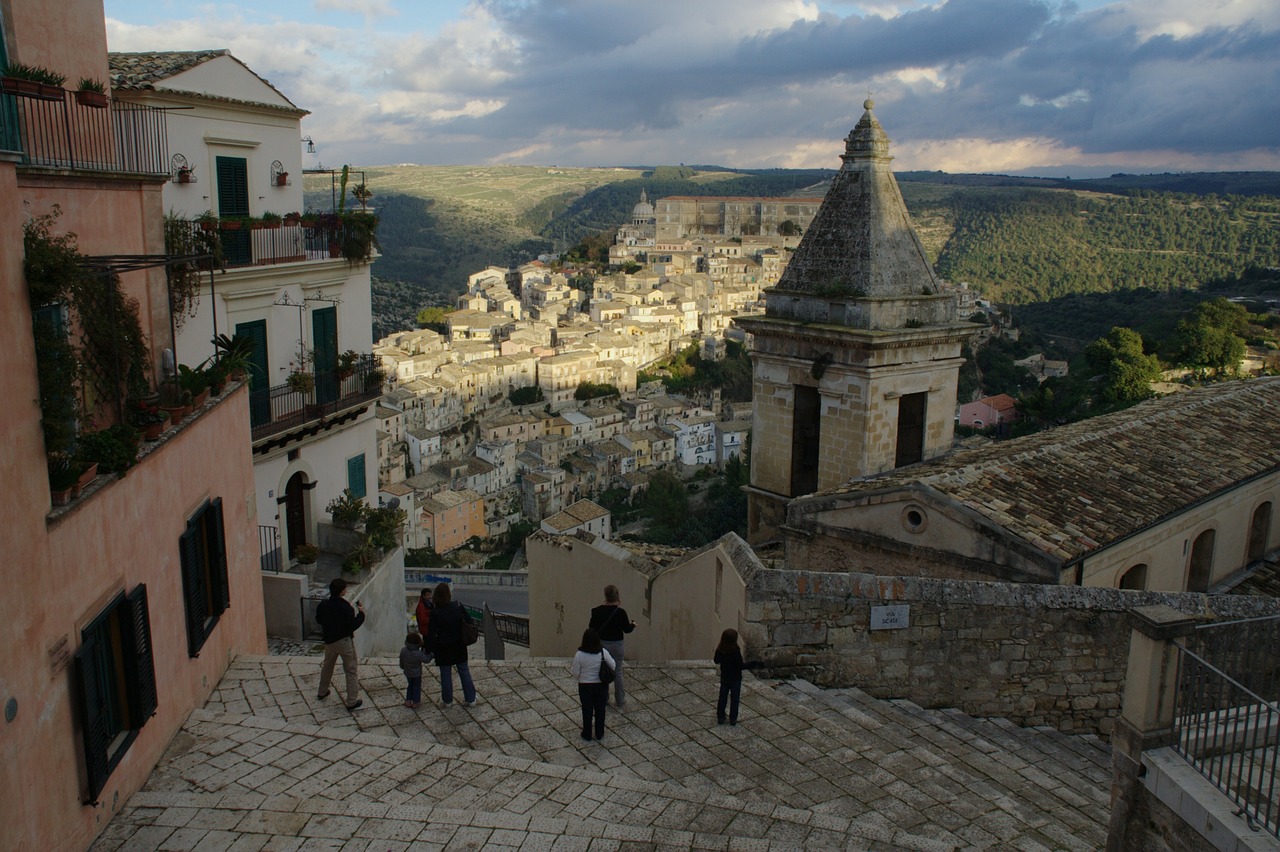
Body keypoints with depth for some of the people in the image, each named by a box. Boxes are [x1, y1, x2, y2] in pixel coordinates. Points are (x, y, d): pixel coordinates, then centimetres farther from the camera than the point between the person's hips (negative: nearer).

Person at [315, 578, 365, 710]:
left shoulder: (323, 605, -7)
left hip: (329, 641, 6)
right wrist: (361, 613, -9)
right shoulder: (345, 607, -24)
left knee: (327, 666, 28)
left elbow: (318, 619, 9)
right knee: (350, 671, 6)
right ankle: (352, 701, 9)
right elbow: (353, 625, -21)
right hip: (345, 641, -6)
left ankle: (322, 693, 45)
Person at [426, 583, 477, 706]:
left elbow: (431, 633, -14)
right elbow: (469, 621, -4)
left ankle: (448, 701, 24)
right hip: (459, 645, 2)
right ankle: (470, 698, 23)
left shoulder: (434, 613, -18)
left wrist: (431, 648, -3)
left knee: (445, 674, 13)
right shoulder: (458, 606, -11)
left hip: (443, 647, -2)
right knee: (464, 671, 15)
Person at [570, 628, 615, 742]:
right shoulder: (603, 652, -16)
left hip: (585, 686, -1)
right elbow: (613, 666, -5)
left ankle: (587, 734, 29)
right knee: (600, 709, 18)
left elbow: (576, 673, -13)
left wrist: (571, 667, 8)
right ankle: (599, 734, 30)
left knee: (587, 710, 16)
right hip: (601, 686, 1)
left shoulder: (579, 655, -20)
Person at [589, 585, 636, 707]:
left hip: (601, 643, 2)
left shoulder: (597, 611, -11)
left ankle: (603, 698, 26)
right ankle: (620, 700, 19)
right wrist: (633, 624, 13)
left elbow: (592, 628, -3)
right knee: (617, 672, 11)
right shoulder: (620, 612, -17)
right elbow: (627, 629, -9)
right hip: (616, 644, -2)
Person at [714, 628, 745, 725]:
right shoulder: (736, 652, -28)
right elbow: (740, 665, -22)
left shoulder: (720, 650, -13)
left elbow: (717, 661, 2)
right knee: (734, 698, 12)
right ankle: (733, 719, 19)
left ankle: (720, 717, 25)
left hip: (724, 678, 4)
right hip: (735, 678, -4)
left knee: (722, 697, 17)